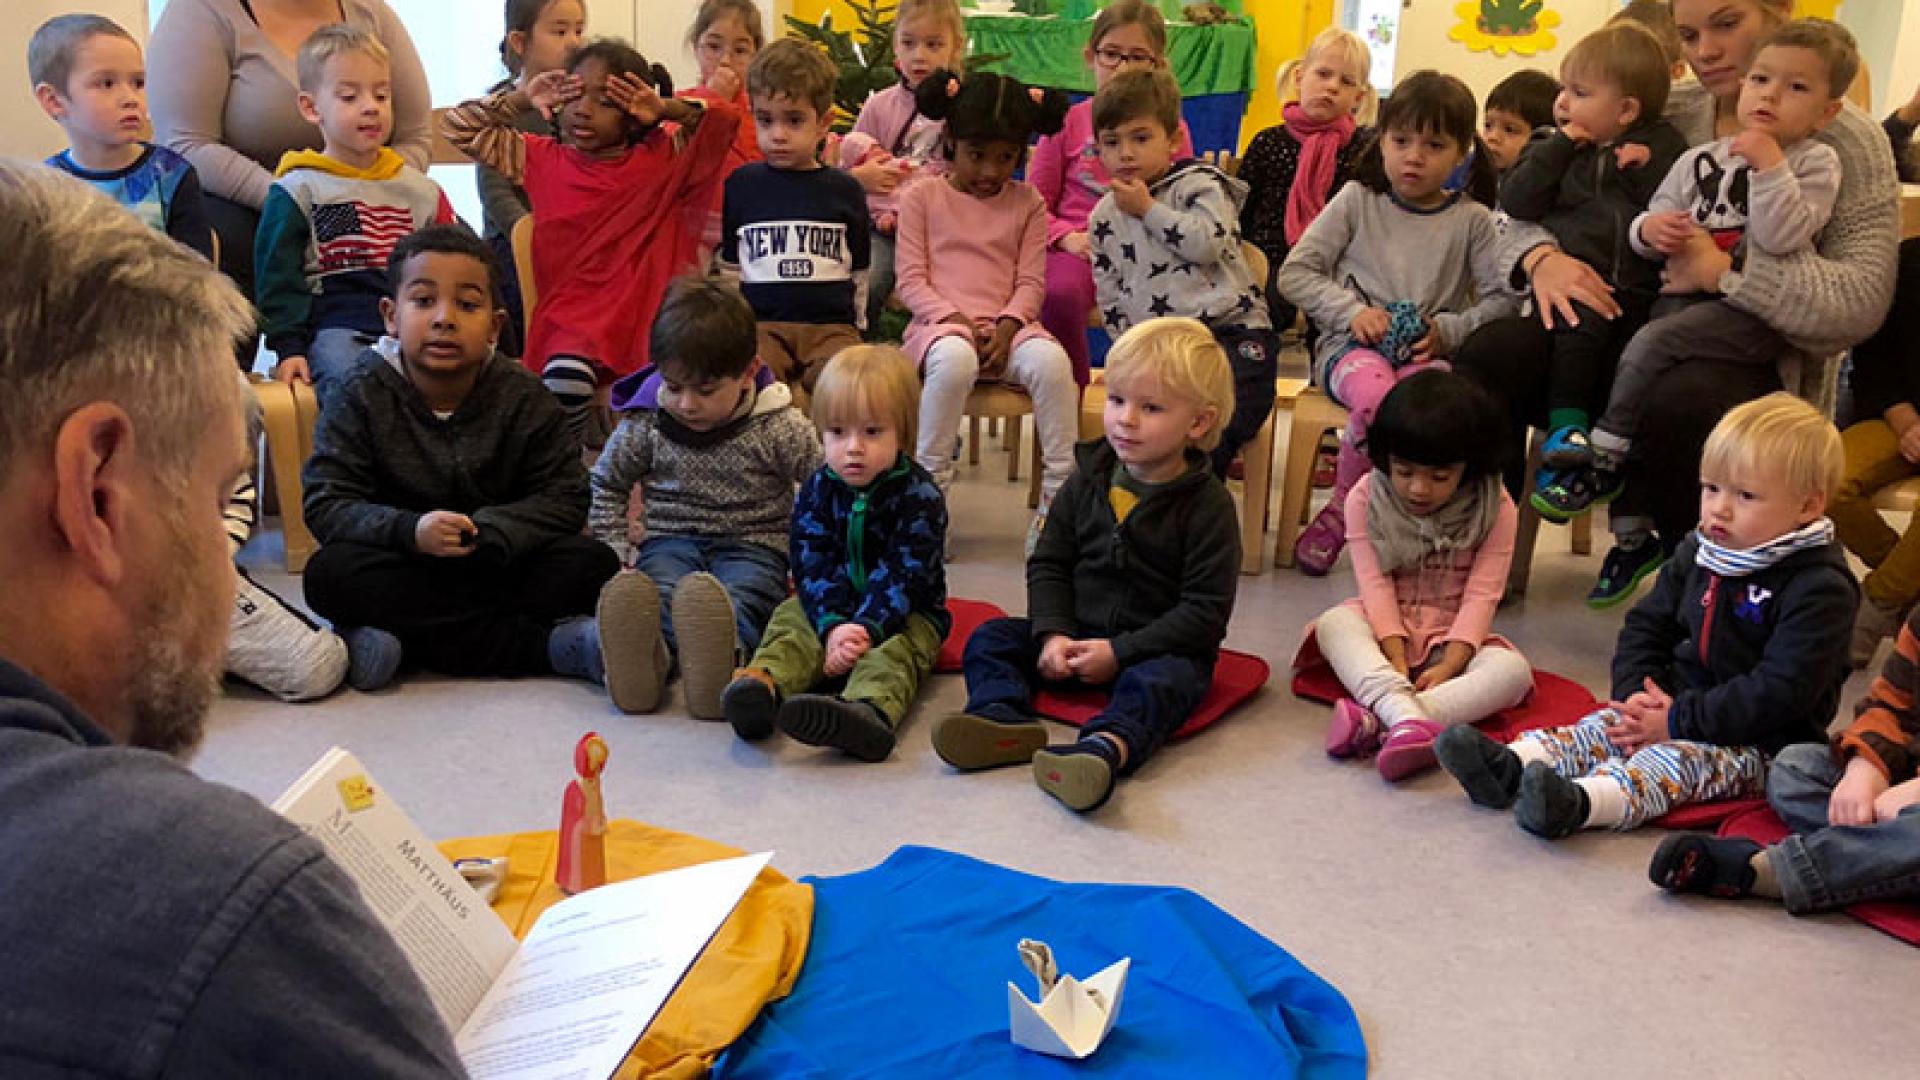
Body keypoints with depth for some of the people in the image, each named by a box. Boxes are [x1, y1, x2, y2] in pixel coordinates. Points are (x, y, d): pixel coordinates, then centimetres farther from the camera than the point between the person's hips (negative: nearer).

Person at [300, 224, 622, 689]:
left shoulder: (523, 398, -3)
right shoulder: (361, 397, -6)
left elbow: (564, 498, -7)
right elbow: (325, 504, -13)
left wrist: (488, 530, -25)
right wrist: (408, 531, -32)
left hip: (494, 565, 1)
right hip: (404, 568, 0)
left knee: (594, 563, -21)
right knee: (330, 573, -32)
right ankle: (554, 643, -32)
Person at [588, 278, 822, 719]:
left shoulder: (780, 427, -3)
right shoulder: (645, 425, 3)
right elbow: (606, 485, 18)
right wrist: (616, 551, 8)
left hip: (753, 546, -2)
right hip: (672, 541, 2)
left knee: (738, 599, -38)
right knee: (655, 591, -35)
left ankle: (724, 653, -73)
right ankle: (644, 650, -70)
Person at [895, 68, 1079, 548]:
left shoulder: (1027, 201, 15)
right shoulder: (922, 197, 9)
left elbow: (1030, 281, 8)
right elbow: (911, 279, 2)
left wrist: (1008, 325, -12)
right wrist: (952, 316, -15)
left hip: (1007, 325, 2)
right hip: (940, 322, -2)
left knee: (1051, 360, -32)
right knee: (955, 358, -40)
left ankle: (1059, 492, -23)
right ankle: (930, 486, -27)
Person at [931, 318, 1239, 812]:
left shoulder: (1208, 506, -11)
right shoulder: (1087, 481, 4)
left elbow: (1206, 609, -14)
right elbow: (1049, 564, 7)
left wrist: (1121, 652, -21)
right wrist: (1053, 633, -11)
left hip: (1160, 645, -5)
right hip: (1078, 633, 5)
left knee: (1159, 680, -36)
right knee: (991, 638, -9)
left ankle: (1105, 747, -63)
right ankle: (1004, 717, -37)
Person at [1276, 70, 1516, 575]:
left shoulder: (1471, 219, 9)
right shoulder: (1357, 201, 8)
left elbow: (1502, 298, 6)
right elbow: (1295, 273, 6)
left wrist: (1450, 330, -10)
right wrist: (1352, 310, -7)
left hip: (1425, 354, 1)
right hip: (1351, 345, -1)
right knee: (1377, 397, -38)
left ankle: (1342, 514, -16)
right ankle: (1345, 502, -9)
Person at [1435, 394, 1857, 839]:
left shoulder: (1821, 589, -17)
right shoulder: (1697, 555, 7)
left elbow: (1781, 691, -24)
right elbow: (1646, 624, 13)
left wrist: (1678, 720, -23)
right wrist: (1637, 692, -8)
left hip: (1757, 743, -8)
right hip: (1676, 703, 8)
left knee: (1679, 757, -32)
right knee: (1603, 727, -13)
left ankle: (1578, 803, -57)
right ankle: (1511, 766, -34)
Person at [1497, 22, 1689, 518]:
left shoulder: (1662, 146, 13)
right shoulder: (1555, 146, 15)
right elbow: (1515, 202, -1)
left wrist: (1649, 167, -8)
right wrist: (1558, 147, -6)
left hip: (1634, 285, 1)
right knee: (1582, 326, -31)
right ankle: (1566, 431, -25)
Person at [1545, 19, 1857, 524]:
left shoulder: (1814, 162, -1)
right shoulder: (1701, 160, 13)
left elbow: (1782, 238, -17)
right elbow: (1653, 219, 12)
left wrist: (1768, 163, -20)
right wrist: (1649, 228, -12)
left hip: (1757, 311, -6)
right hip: (1688, 292, 6)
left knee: (1653, 342, -26)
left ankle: (1604, 461, -11)